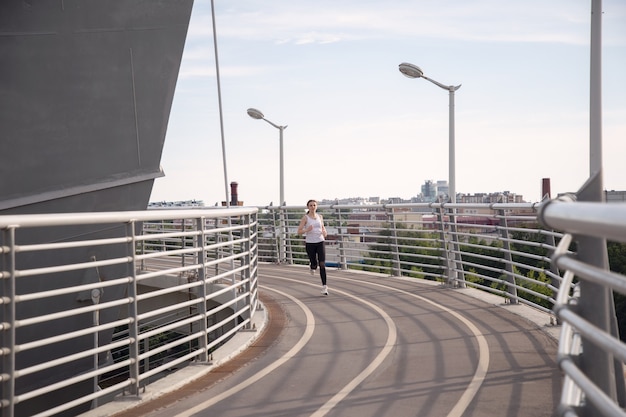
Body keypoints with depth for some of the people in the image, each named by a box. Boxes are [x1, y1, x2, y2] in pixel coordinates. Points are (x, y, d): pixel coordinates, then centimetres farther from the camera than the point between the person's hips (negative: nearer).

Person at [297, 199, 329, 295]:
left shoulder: (320, 217, 7)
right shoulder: (305, 217, -3)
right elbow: (299, 231, -5)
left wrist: (324, 232, -1)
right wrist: (307, 230, -24)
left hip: (320, 242, 2)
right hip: (310, 243, -2)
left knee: (322, 264, -10)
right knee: (314, 264, 6)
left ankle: (324, 286, -7)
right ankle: (312, 267, 46)